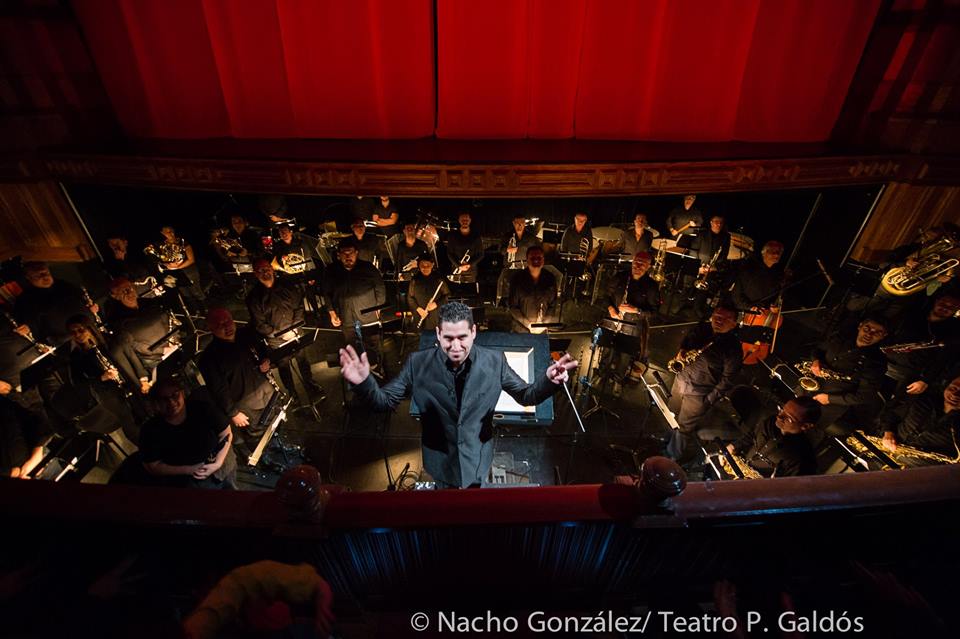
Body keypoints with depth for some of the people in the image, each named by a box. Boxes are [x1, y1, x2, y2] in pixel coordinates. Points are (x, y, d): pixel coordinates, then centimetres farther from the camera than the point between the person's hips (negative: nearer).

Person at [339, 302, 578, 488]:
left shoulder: (494, 361, -18)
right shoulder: (418, 364, -20)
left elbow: (526, 396, -8)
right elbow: (385, 401, -13)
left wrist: (549, 380, -29)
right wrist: (364, 382, -34)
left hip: (478, 461, 1)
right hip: (440, 463, 0)